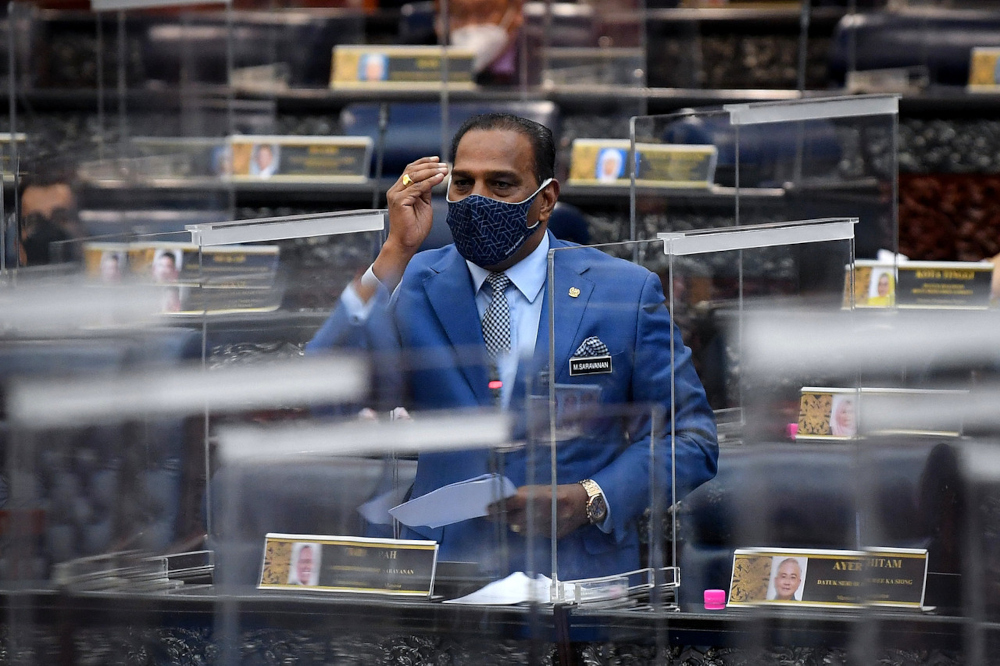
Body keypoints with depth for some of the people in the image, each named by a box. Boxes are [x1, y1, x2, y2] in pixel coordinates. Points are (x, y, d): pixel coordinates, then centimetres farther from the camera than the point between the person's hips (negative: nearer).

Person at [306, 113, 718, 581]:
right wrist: (396, 250, -8)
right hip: (440, 571, 1)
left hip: (578, 576, -1)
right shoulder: (408, 284, 10)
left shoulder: (624, 292, 7)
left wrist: (591, 500, -8)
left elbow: (690, 436, 9)